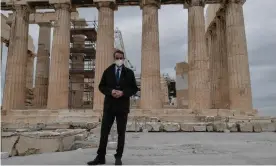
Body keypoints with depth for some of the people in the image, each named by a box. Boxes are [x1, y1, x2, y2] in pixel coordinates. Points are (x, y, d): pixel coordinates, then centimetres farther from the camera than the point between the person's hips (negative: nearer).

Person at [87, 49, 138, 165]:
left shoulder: (129, 72, 3)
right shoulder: (107, 71, 7)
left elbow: (134, 89, 1)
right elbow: (101, 86, 6)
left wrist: (123, 92, -16)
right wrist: (110, 91, -14)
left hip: (122, 106, -1)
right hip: (109, 106, 1)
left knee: (121, 133, 6)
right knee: (104, 132, 2)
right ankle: (100, 157, 12)